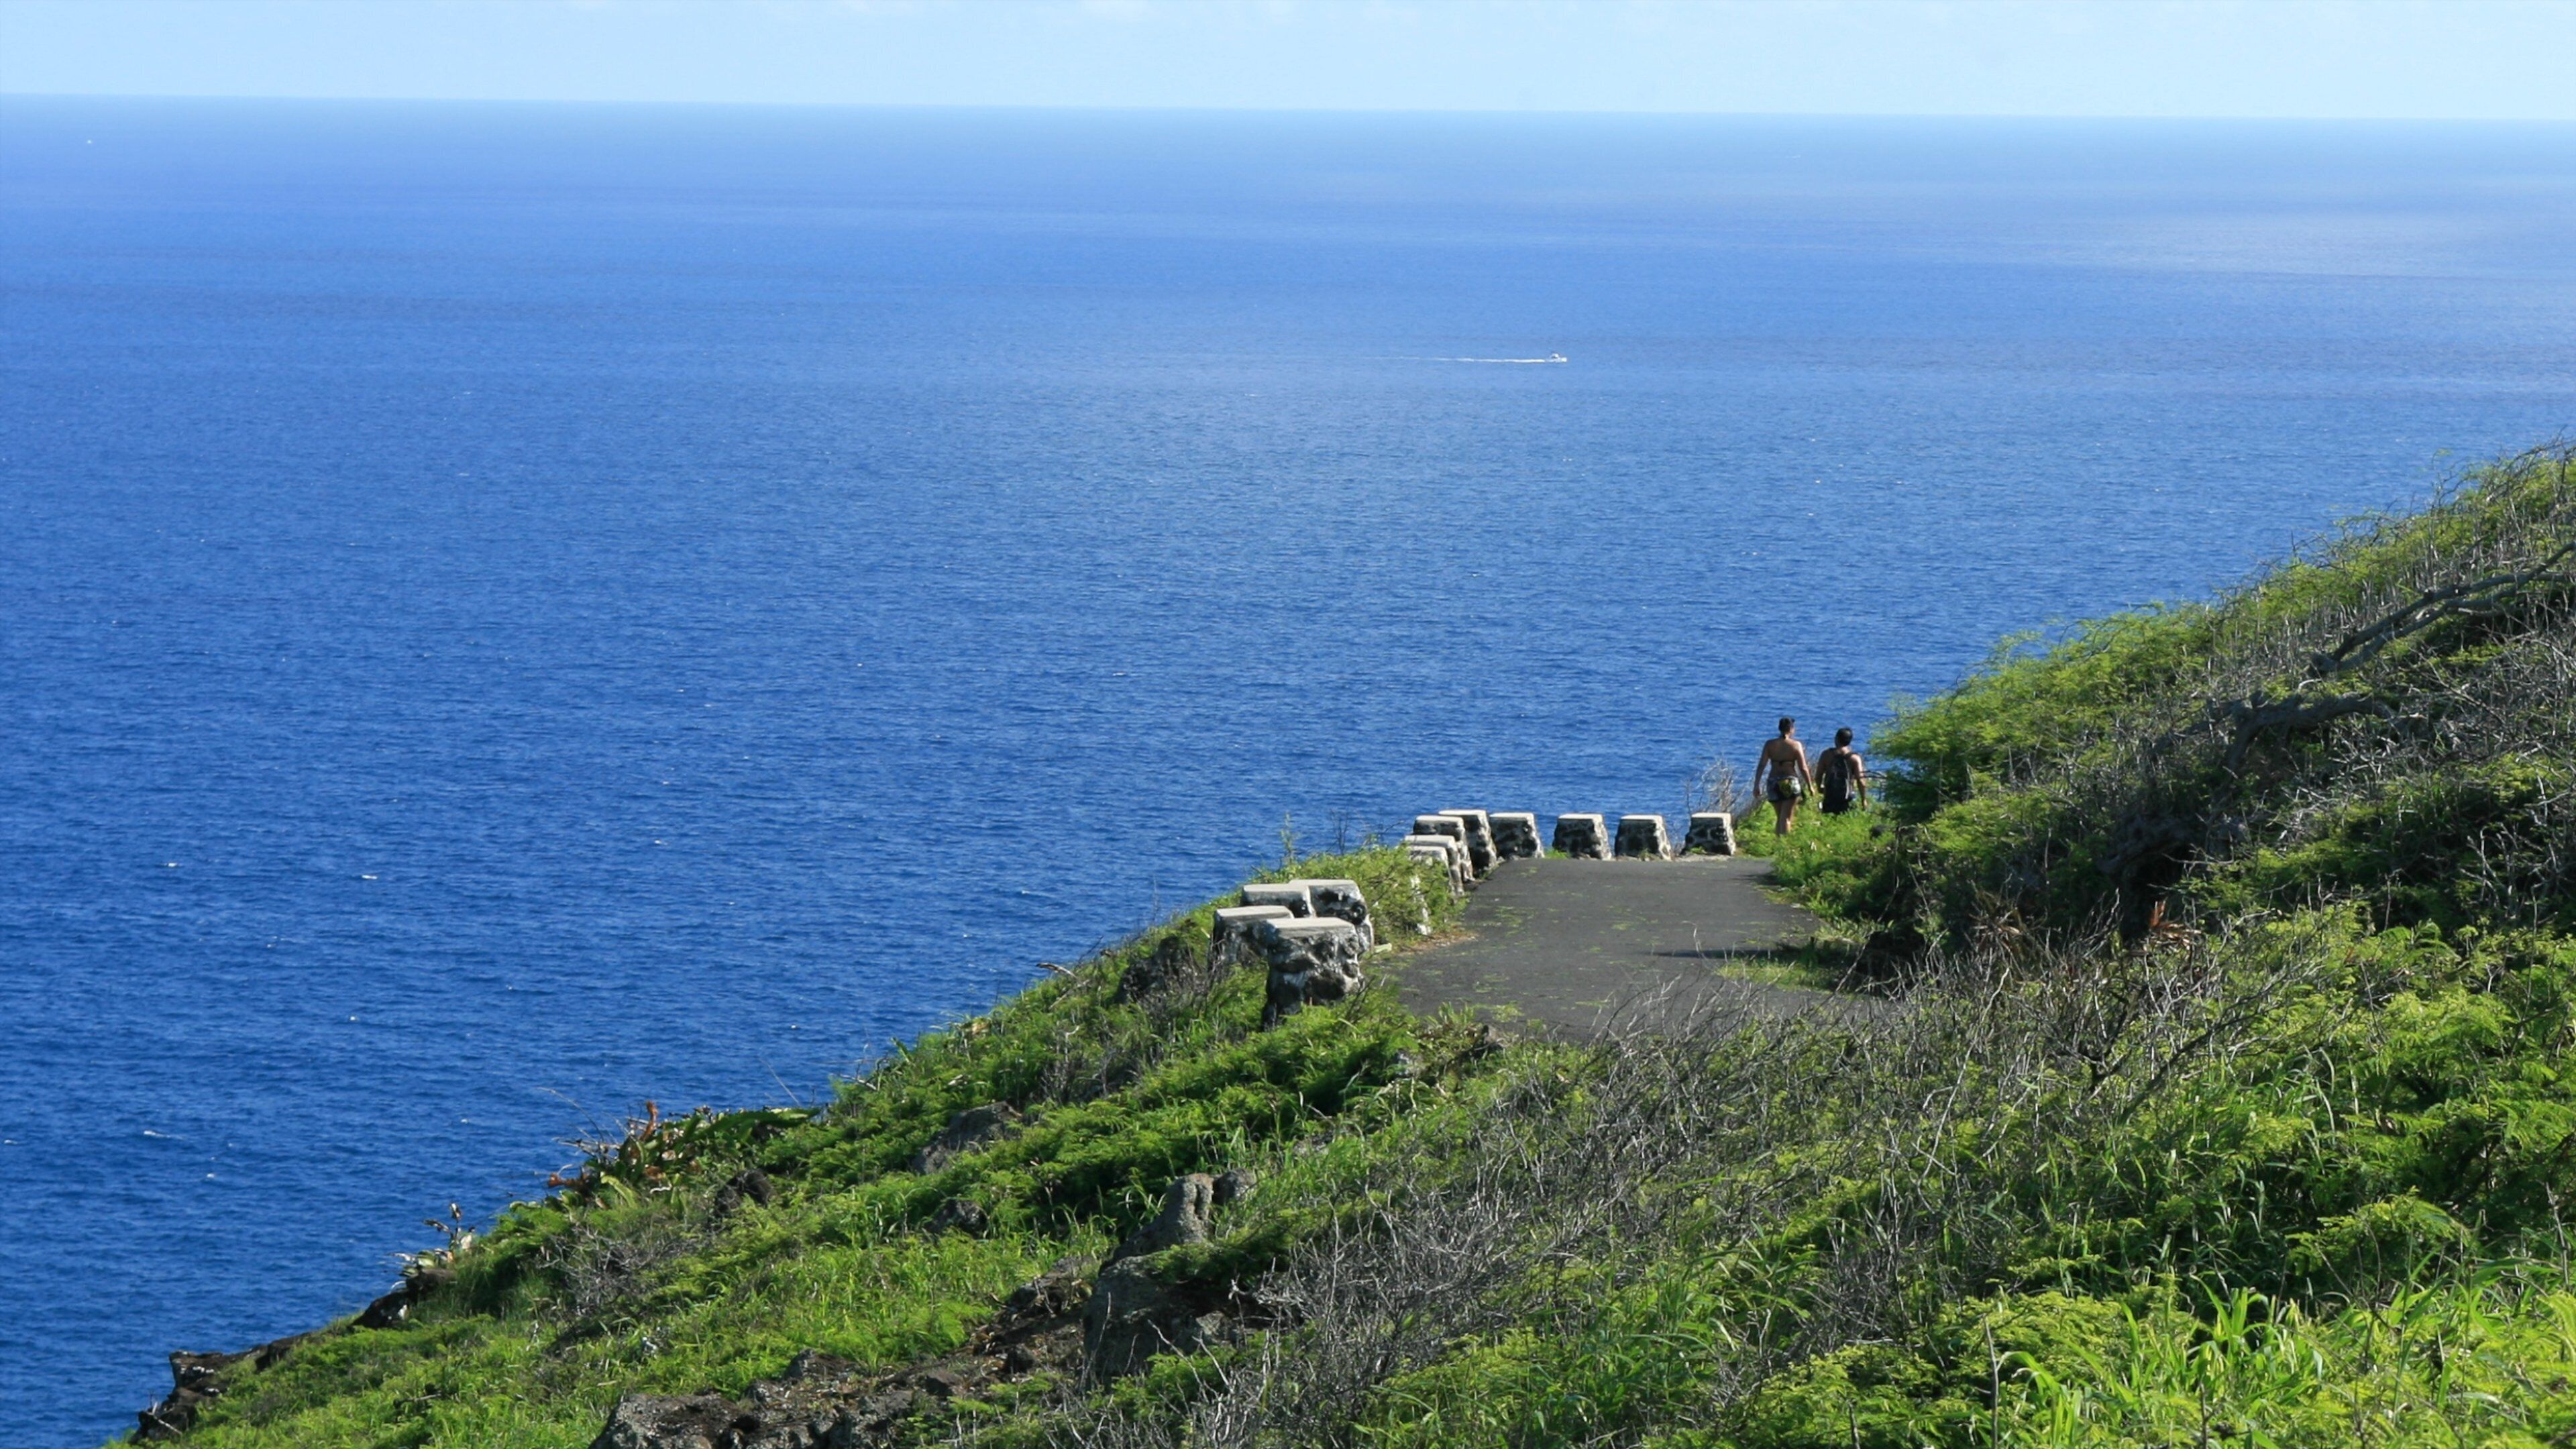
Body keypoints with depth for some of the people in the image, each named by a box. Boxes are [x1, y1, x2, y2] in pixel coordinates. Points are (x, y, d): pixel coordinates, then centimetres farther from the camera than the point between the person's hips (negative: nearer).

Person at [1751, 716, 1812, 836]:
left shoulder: (1769, 745, 2)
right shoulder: (1796, 745, -5)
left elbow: (1761, 766, -3)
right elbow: (1803, 768, -5)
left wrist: (1756, 785, -1)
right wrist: (1810, 786, 5)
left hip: (1774, 784, 3)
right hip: (1790, 783, -3)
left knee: (1779, 817, 18)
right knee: (1786, 818, -3)